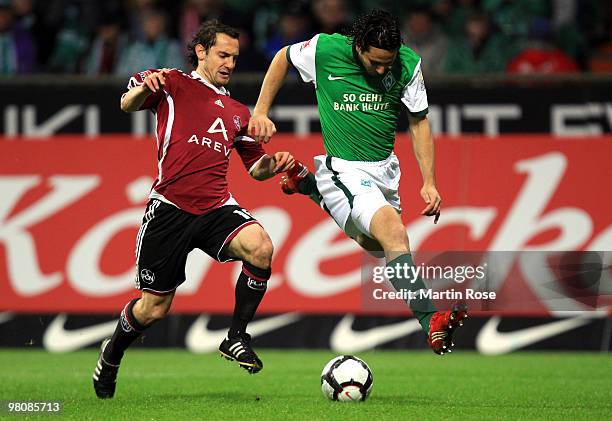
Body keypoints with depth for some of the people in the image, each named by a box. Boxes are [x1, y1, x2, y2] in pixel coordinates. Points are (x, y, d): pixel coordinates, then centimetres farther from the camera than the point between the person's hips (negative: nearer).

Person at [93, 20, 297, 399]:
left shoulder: (238, 112, 23)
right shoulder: (173, 84, 8)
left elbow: (255, 167, 27)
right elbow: (127, 105, -4)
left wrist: (272, 165, 3)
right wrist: (144, 89, -27)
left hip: (216, 208, 4)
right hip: (170, 208, -4)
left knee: (261, 248, -28)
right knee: (154, 308, 2)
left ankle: (236, 338, -13)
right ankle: (112, 355, 34)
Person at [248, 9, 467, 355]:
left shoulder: (408, 64, -10)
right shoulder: (325, 50, -17)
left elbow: (419, 121, 2)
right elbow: (283, 58, 5)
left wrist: (429, 182, -3)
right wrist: (260, 112, 3)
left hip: (385, 168, 6)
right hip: (344, 169, -6)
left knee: (375, 244, 27)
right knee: (395, 235, -27)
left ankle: (308, 184, 43)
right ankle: (430, 321, -33)